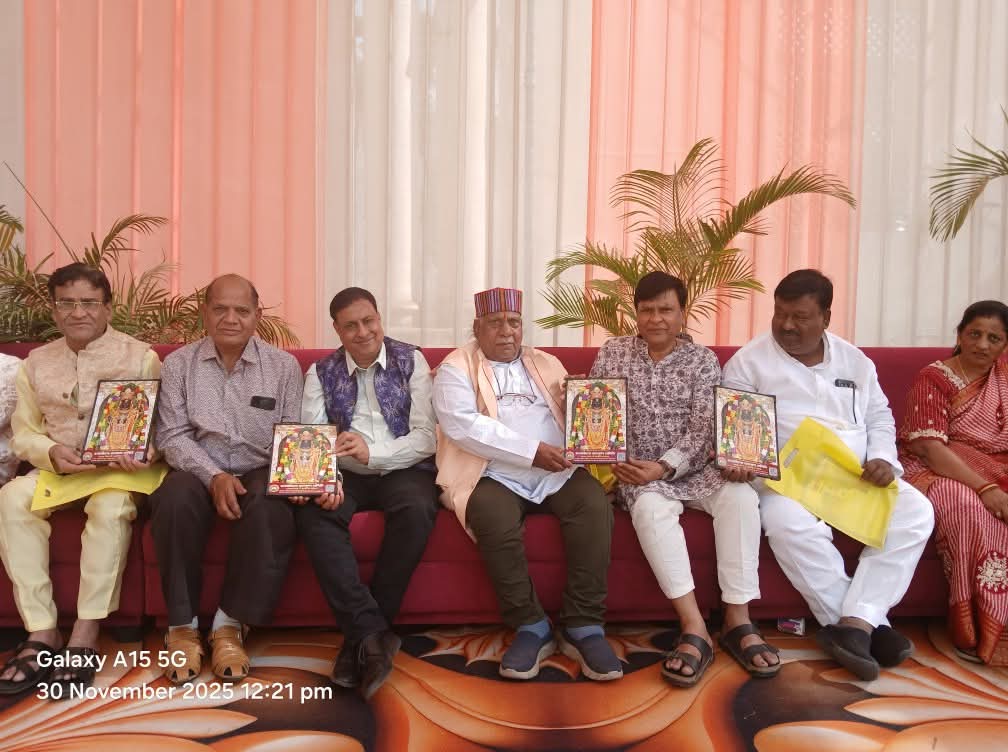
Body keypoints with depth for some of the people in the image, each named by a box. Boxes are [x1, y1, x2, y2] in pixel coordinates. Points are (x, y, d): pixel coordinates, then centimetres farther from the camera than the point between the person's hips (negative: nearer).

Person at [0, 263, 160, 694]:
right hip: (55, 469, 4)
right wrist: (52, 453, -12)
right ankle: (41, 634, -25)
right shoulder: (36, 363, 10)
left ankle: (84, 638, -29)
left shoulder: (140, 357, 0)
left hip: (120, 470, -3)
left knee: (110, 506, -36)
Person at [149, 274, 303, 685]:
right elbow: (171, 435, -2)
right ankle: (182, 626, -17)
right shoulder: (178, 363, 5)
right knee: (174, 501, -33)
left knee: (271, 511, -34)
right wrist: (214, 476, -18)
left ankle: (230, 625, -19)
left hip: (259, 471, 0)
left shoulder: (284, 365, 5)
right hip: (199, 469, 1)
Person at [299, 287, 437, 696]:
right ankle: (373, 633, -28)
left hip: (403, 470, -1)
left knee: (417, 509, -34)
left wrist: (372, 452, -24)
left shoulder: (411, 361, 2)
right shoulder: (321, 372, 8)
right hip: (345, 475, 2)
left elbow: (426, 437, -6)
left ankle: (361, 639, -22)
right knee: (313, 512, -30)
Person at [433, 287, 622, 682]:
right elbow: (462, 425, -12)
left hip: (558, 471, 4)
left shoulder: (547, 364, 21)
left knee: (595, 504, -25)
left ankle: (583, 627, -18)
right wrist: (532, 451, -17)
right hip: (496, 476, -3)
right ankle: (531, 626, -16)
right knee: (495, 518, -34)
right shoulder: (456, 368, 5)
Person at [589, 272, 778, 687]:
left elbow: (703, 431, -7)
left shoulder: (703, 360, 2)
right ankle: (695, 629, -34)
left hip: (693, 468, 1)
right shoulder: (612, 353, 6)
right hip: (636, 470, -1)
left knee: (740, 496, -28)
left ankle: (737, 621, -21)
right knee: (651, 507, -34)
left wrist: (663, 467, -22)